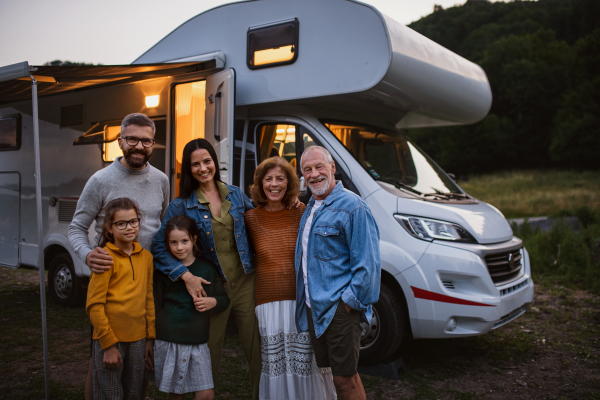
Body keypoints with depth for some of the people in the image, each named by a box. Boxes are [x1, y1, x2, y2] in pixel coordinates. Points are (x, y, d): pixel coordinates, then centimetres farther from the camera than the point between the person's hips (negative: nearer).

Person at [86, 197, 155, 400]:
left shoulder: (146, 257, 8)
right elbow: (94, 305, -12)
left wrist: (150, 338, 10)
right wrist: (109, 345, -13)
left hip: (138, 339, 5)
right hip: (109, 340, -5)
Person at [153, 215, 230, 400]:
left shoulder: (206, 268, 4)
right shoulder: (163, 270, -1)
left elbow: (224, 300, 11)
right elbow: (155, 306, 4)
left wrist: (214, 302, -11)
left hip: (198, 342, 2)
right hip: (168, 342, -1)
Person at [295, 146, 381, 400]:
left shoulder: (353, 207, -13)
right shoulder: (309, 208, 14)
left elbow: (367, 264, -16)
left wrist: (349, 300, -16)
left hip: (339, 309, -8)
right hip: (313, 307, 8)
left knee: (344, 377, -2)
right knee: (326, 369, 17)